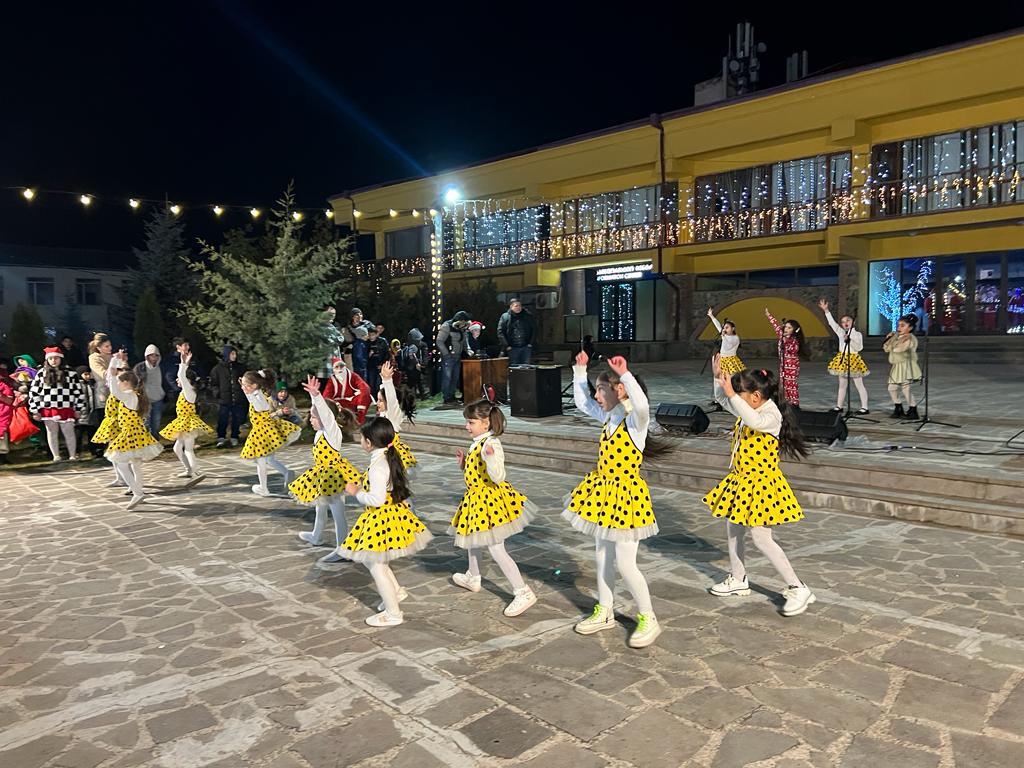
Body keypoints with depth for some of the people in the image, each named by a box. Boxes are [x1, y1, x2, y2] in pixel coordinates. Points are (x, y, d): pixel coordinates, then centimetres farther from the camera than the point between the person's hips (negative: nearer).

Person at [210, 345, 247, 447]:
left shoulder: (240, 367, 9)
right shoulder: (218, 368, 2)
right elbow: (213, 383, 6)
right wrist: (216, 392, -8)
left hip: (238, 400, 2)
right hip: (223, 400, -2)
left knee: (237, 420, 8)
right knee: (222, 420, 0)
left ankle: (234, 438, 22)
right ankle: (221, 438, 12)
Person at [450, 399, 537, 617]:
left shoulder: (491, 444, -23)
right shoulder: (477, 443, 7)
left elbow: (498, 477, -31)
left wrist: (490, 457, -44)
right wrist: (464, 463, 6)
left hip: (490, 500, -10)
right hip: (477, 499, 10)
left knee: (496, 549, -7)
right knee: (471, 539, 27)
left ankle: (523, 593, -1)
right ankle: (473, 578, 49)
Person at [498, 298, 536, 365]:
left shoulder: (528, 316, 8)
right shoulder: (505, 317, 1)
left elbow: (533, 330, 13)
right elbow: (500, 333, -1)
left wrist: (530, 343, 3)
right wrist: (507, 346, -7)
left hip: (526, 347, 2)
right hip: (512, 348, -2)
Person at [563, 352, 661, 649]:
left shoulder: (635, 419, -18)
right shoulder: (608, 416, 5)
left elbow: (642, 404, -42)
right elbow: (581, 402, 21)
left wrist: (625, 374, -41)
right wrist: (579, 370, 14)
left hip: (626, 494, -9)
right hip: (602, 491, 9)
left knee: (625, 564, -2)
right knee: (602, 555, 18)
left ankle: (648, 619, 16)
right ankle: (604, 612, 33)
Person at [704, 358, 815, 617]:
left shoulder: (772, 416, -21)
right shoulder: (747, 411, 5)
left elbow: (755, 421, -44)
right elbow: (722, 399, 19)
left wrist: (732, 394, -45)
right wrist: (719, 376, 4)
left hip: (760, 484, -9)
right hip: (741, 480, 9)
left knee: (761, 538, -8)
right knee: (733, 530, 18)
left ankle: (798, 588, 3)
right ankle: (738, 581, 34)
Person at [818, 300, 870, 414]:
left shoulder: (857, 334, -3)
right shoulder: (841, 333, 6)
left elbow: (859, 347, -13)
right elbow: (832, 323, -2)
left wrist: (849, 341, -23)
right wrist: (826, 310, -10)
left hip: (853, 359, -5)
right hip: (842, 359, 5)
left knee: (859, 385, -2)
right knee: (842, 385, 11)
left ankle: (865, 407, 1)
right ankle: (839, 406, 18)